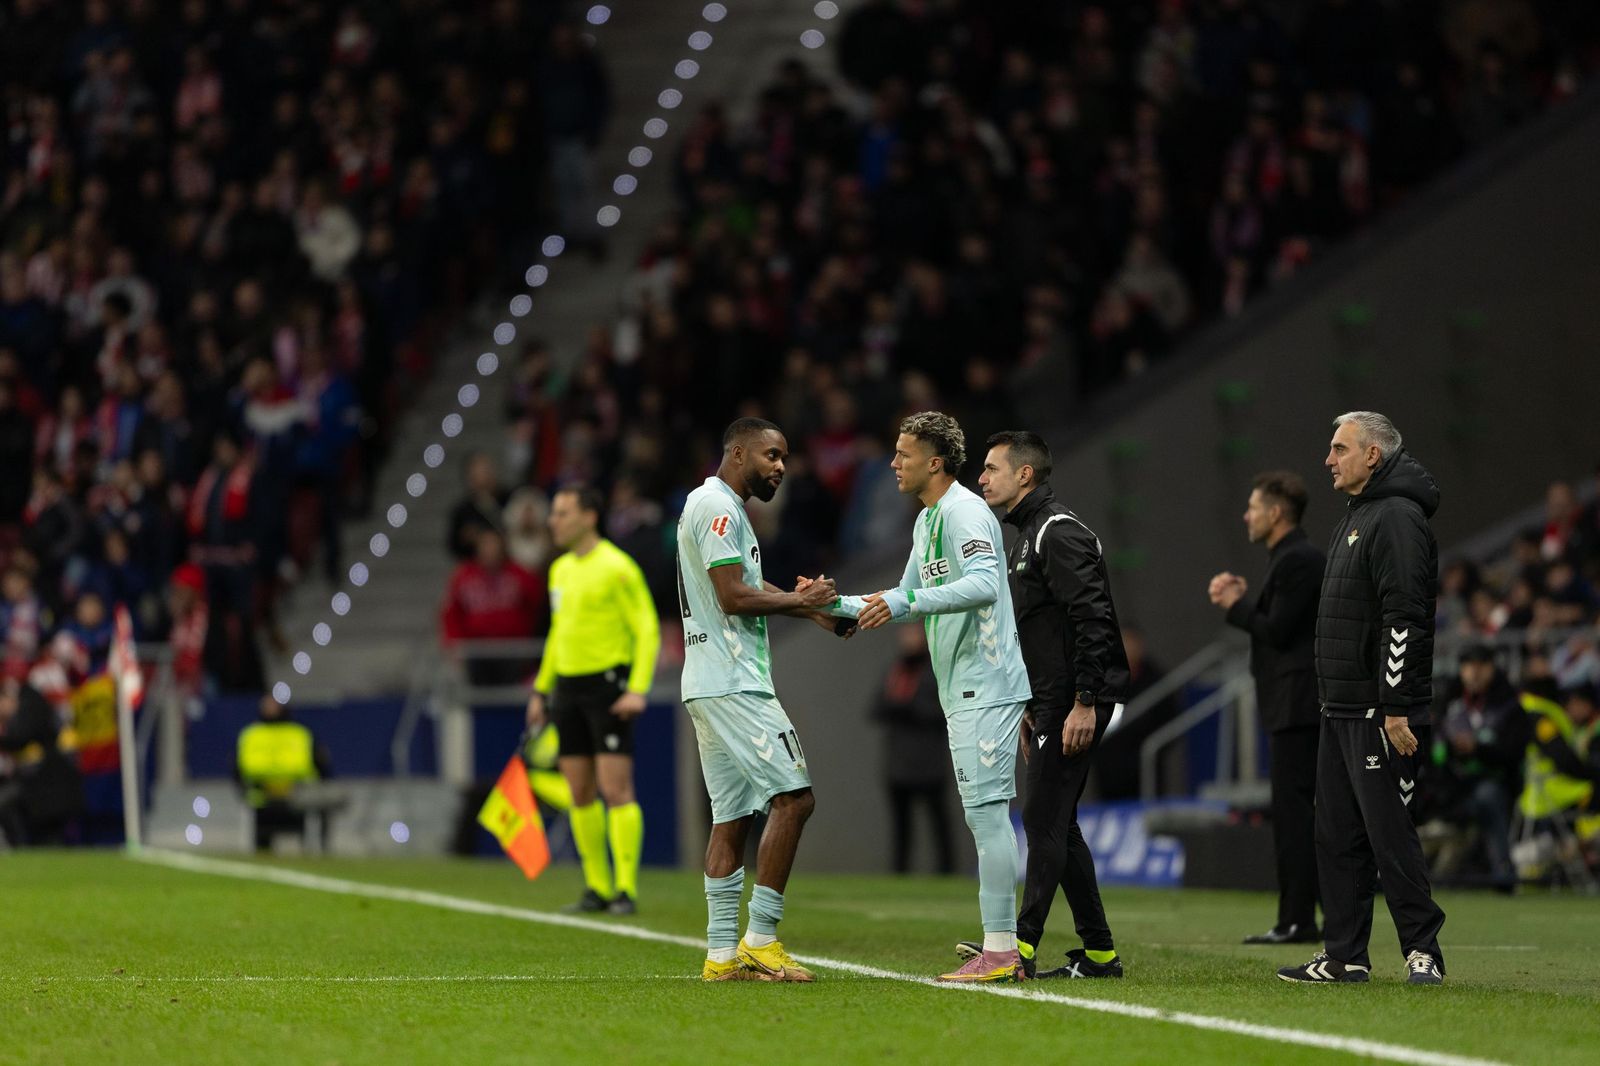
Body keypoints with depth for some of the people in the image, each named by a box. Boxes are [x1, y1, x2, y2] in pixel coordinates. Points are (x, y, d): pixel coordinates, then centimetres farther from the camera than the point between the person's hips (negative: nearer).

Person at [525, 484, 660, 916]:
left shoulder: (617, 568, -9)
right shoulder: (560, 570, 14)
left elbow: (647, 629, -11)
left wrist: (638, 689, -20)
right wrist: (541, 690, 23)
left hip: (608, 686, -8)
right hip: (568, 687, 8)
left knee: (616, 790, -10)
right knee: (580, 795, 7)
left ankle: (626, 889, -9)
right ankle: (597, 888, 13)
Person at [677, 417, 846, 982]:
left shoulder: (719, 507, 21)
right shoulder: (718, 508, -12)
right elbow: (733, 597, -18)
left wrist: (806, 605, 16)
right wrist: (800, 600, -6)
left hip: (711, 684, 11)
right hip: (732, 683, -11)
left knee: (732, 817, 8)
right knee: (793, 797, -11)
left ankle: (722, 953, 7)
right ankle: (760, 939, -10)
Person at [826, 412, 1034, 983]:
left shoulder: (964, 512, -13)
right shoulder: (928, 520, 19)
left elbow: (985, 584, -29)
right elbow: (908, 603, 28)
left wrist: (906, 601, -34)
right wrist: (837, 604, 21)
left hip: (986, 685, -11)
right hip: (965, 691, 11)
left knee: (987, 811, -11)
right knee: (985, 815, 10)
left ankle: (1000, 951, -12)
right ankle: (1003, 946, 12)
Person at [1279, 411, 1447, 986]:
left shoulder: (1398, 519, -13)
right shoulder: (1355, 518, 20)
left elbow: (1404, 618, -20)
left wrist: (1396, 708, -24)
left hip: (1379, 713, -10)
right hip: (1341, 710, 10)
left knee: (1388, 830, -9)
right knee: (1338, 835, 10)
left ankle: (1423, 949, -4)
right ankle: (1343, 956, 13)